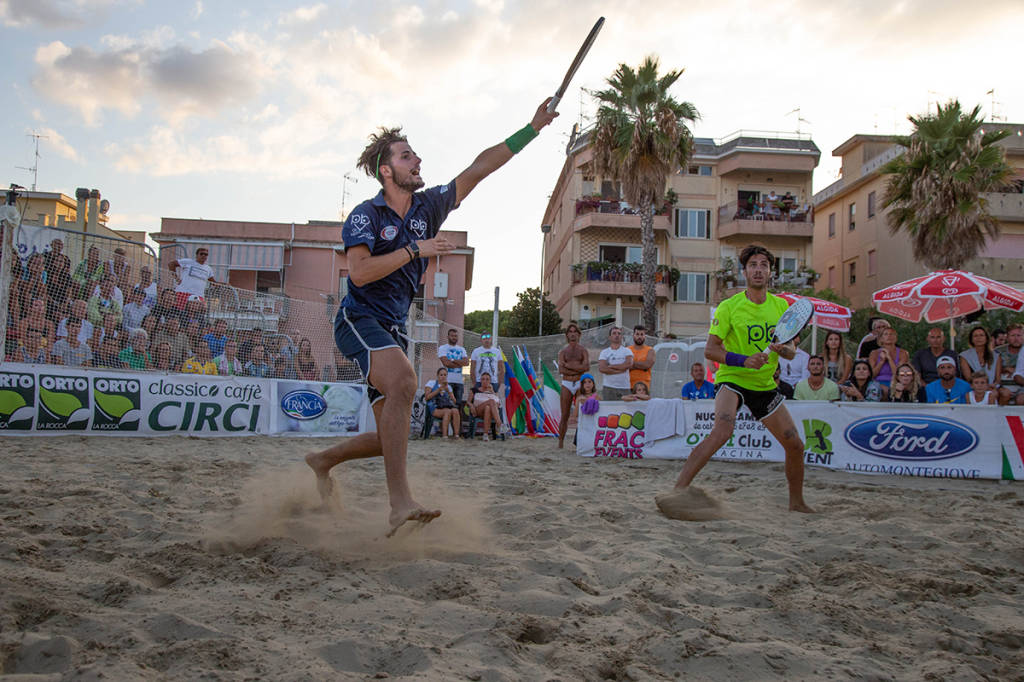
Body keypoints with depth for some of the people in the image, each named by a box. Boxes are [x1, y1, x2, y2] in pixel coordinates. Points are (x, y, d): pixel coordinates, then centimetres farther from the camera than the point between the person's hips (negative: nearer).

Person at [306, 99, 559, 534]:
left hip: (394, 329, 7)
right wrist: (416, 250, -19)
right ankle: (400, 504, -36)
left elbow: (480, 167, 8)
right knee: (403, 382, -34)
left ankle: (322, 461, 29)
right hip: (360, 319, -7)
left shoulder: (429, 207, 10)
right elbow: (359, 271, -20)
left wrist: (532, 128, 5)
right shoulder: (366, 215, -5)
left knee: (389, 437, 4)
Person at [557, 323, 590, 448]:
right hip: (566, 384, 1)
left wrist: (569, 365, -9)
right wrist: (578, 369, -9)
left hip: (580, 384, -1)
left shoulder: (583, 350, 8)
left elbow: (587, 366, -9)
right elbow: (561, 370, -4)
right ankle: (560, 443, 6)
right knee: (564, 416, 1)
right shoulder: (563, 352, 10)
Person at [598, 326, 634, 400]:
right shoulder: (604, 352, 9)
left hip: (624, 388, 0)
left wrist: (610, 366, -7)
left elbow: (629, 364, -11)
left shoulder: (627, 351, 9)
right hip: (608, 388, 0)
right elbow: (601, 368, -7)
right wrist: (621, 370, -8)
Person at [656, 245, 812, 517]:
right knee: (723, 429, -33)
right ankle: (678, 490, -34)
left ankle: (797, 502, 28)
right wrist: (743, 360, -25)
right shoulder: (729, 307, -9)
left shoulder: (781, 306, 5)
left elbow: (791, 350, 9)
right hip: (731, 380, -5)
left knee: (795, 445, 5)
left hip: (765, 384, 6)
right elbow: (710, 350, -11)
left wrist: (784, 349, -15)